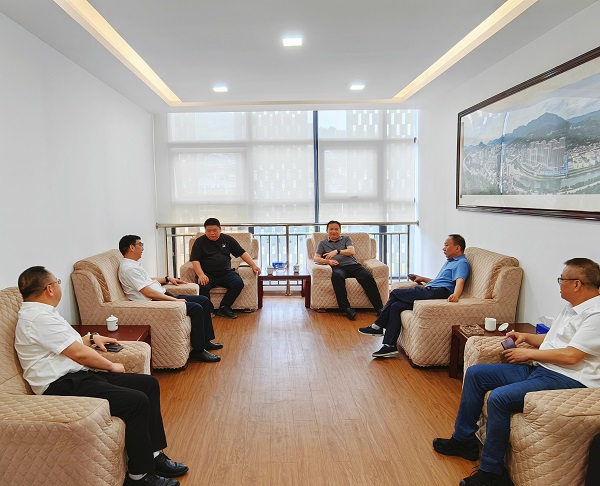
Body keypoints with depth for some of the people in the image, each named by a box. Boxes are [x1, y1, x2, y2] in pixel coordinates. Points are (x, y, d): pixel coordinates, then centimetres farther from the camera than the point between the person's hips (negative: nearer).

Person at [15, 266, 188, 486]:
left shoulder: (40, 313, 16)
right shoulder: (39, 318, -17)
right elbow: (79, 354, -17)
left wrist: (92, 338, 17)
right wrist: (111, 366, -4)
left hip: (77, 376, 11)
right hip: (64, 387, -11)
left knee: (149, 384, 3)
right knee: (137, 401, -25)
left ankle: (154, 455, 8)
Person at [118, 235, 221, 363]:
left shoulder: (134, 265, 17)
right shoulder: (129, 268, -16)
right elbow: (148, 292, -22)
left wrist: (168, 279, 27)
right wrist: (174, 299, -20)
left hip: (164, 296, 11)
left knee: (204, 301, 5)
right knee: (196, 308, -24)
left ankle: (205, 341, 14)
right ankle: (198, 350, -14)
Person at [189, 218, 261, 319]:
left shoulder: (227, 239, 12)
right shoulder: (200, 242, 5)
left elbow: (242, 253, 12)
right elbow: (195, 260, -4)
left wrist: (253, 265, 0)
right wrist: (201, 275, -21)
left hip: (226, 273, 3)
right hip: (208, 275, -2)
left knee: (238, 283, -25)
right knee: (203, 287, -34)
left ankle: (223, 308, -11)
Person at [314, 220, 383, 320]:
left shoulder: (346, 239, 25)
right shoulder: (322, 243, 26)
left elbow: (352, 251, 7)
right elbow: (316, 258, 13)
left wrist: (337, 251, -7)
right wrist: (328, 261, -6)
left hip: (352, 264, 1)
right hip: (338, 267, -1)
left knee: (367, 276, -30)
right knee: (336, 276, -39)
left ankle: (379, 308, -34)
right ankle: (346, 308, -41)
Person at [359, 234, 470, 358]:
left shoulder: (462, 263, 1)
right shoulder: (450, 262, 33)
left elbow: (460, 281, -20)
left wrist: (455, 295, -39)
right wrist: (423, 279, 34)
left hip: (438, 292, -10)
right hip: (431, 292, 10)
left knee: (395, 293, -13)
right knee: (395, 306, -8)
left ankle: (377, 327, -4)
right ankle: (389, 345, -9)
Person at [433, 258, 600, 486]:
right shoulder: (571, 308, 16)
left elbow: (571, 356, -22)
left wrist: (528, 353, -12)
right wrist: (526, 337, 10)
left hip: (567, 379, -10)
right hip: (539, 368, 11)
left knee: (499, 397, -30)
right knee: (475, 373, 3)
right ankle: (464, 440, 12)